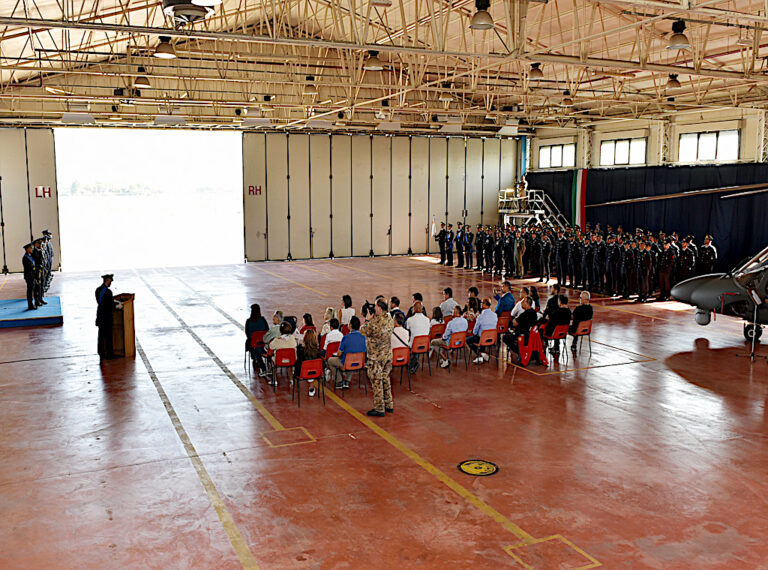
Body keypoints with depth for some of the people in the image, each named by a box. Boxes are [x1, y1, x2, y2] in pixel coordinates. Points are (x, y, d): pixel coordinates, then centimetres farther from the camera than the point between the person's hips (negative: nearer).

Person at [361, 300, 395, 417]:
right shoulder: (390, 320, 4)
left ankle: (379, 409, 5)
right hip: (388, 354, 8)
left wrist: (366, 322, 8)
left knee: (376, 382, 0)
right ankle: (389, 405, 26)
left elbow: (363, 332, -9)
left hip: (376, 357, -8)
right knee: (385, 379, 18)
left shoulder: (375, 321, -21)